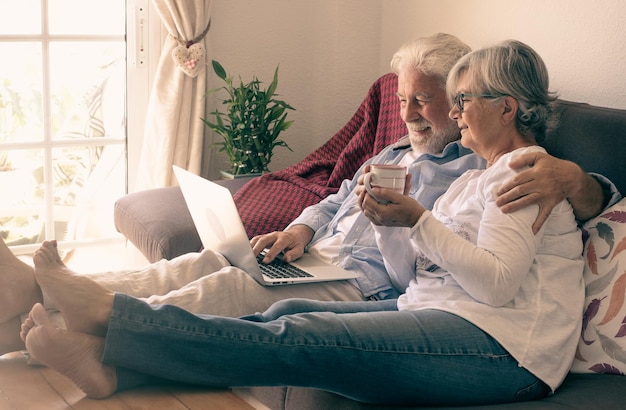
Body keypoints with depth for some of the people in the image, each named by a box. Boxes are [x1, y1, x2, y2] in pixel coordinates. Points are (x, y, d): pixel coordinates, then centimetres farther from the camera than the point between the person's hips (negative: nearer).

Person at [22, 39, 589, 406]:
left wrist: (417, 220, -15)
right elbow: (406, 267, 19)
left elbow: (498, 282, -18)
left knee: (298, 339, -20)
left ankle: (107, 314, -21)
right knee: (290, 312, -9)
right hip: (436, 312, 9)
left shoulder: (521, 172, -4)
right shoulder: (475, 179, 25)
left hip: (496, 346, -9)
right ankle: (113, 365, -18)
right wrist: (386, 220, 0)